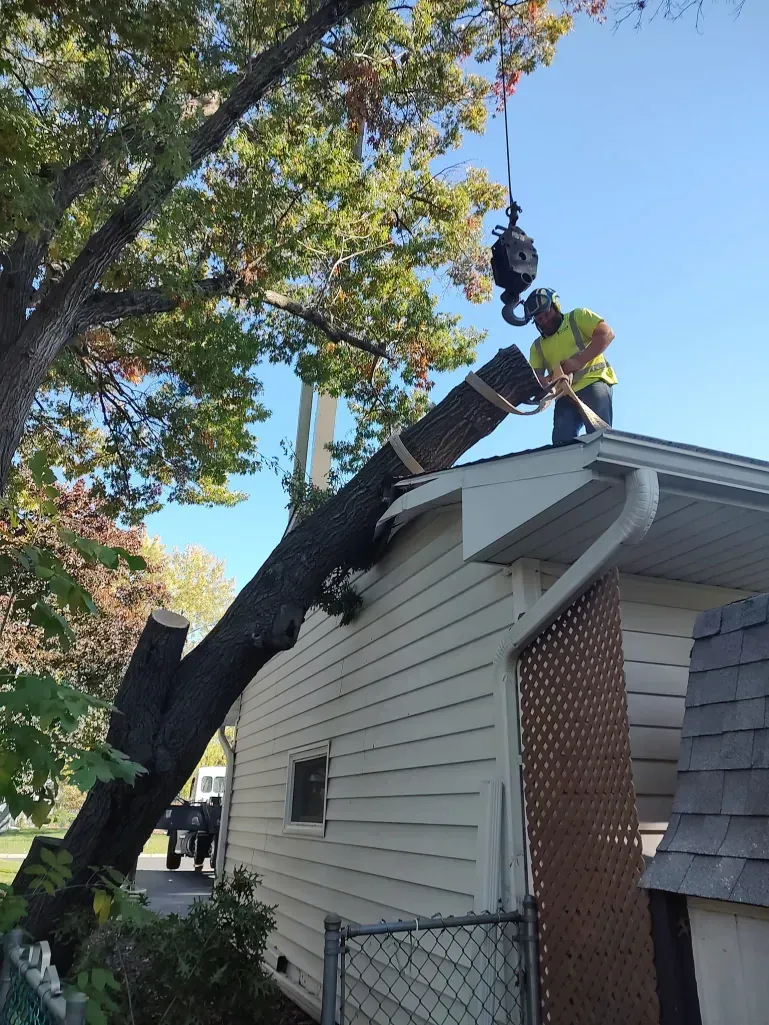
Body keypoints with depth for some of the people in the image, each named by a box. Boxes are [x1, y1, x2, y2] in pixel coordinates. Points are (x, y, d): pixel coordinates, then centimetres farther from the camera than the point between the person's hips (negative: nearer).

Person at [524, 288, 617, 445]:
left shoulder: (578, 317, 14)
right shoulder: (538, 346, 25)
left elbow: (607, 334, -1)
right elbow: (534, 374, 12)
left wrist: (579, 361, -11)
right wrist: (540, 381, -15)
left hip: (593, 382, -4)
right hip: (565, 394, 4)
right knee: (562, 442, -15)